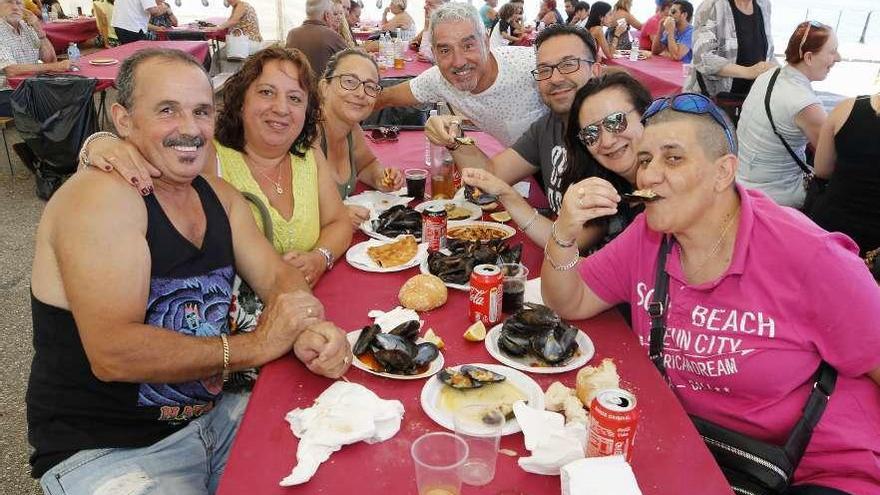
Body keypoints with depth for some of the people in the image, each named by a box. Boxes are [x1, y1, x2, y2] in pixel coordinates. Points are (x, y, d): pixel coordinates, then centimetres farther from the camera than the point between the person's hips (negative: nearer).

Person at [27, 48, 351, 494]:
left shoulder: (219, 196, 4)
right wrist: (257, 345, -24)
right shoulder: (101, 197, -20)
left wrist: (307, 330, -21)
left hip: (211, 416, 7)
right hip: (103, 451, -6)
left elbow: (277, 277, 1)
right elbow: (111, 353, -28)